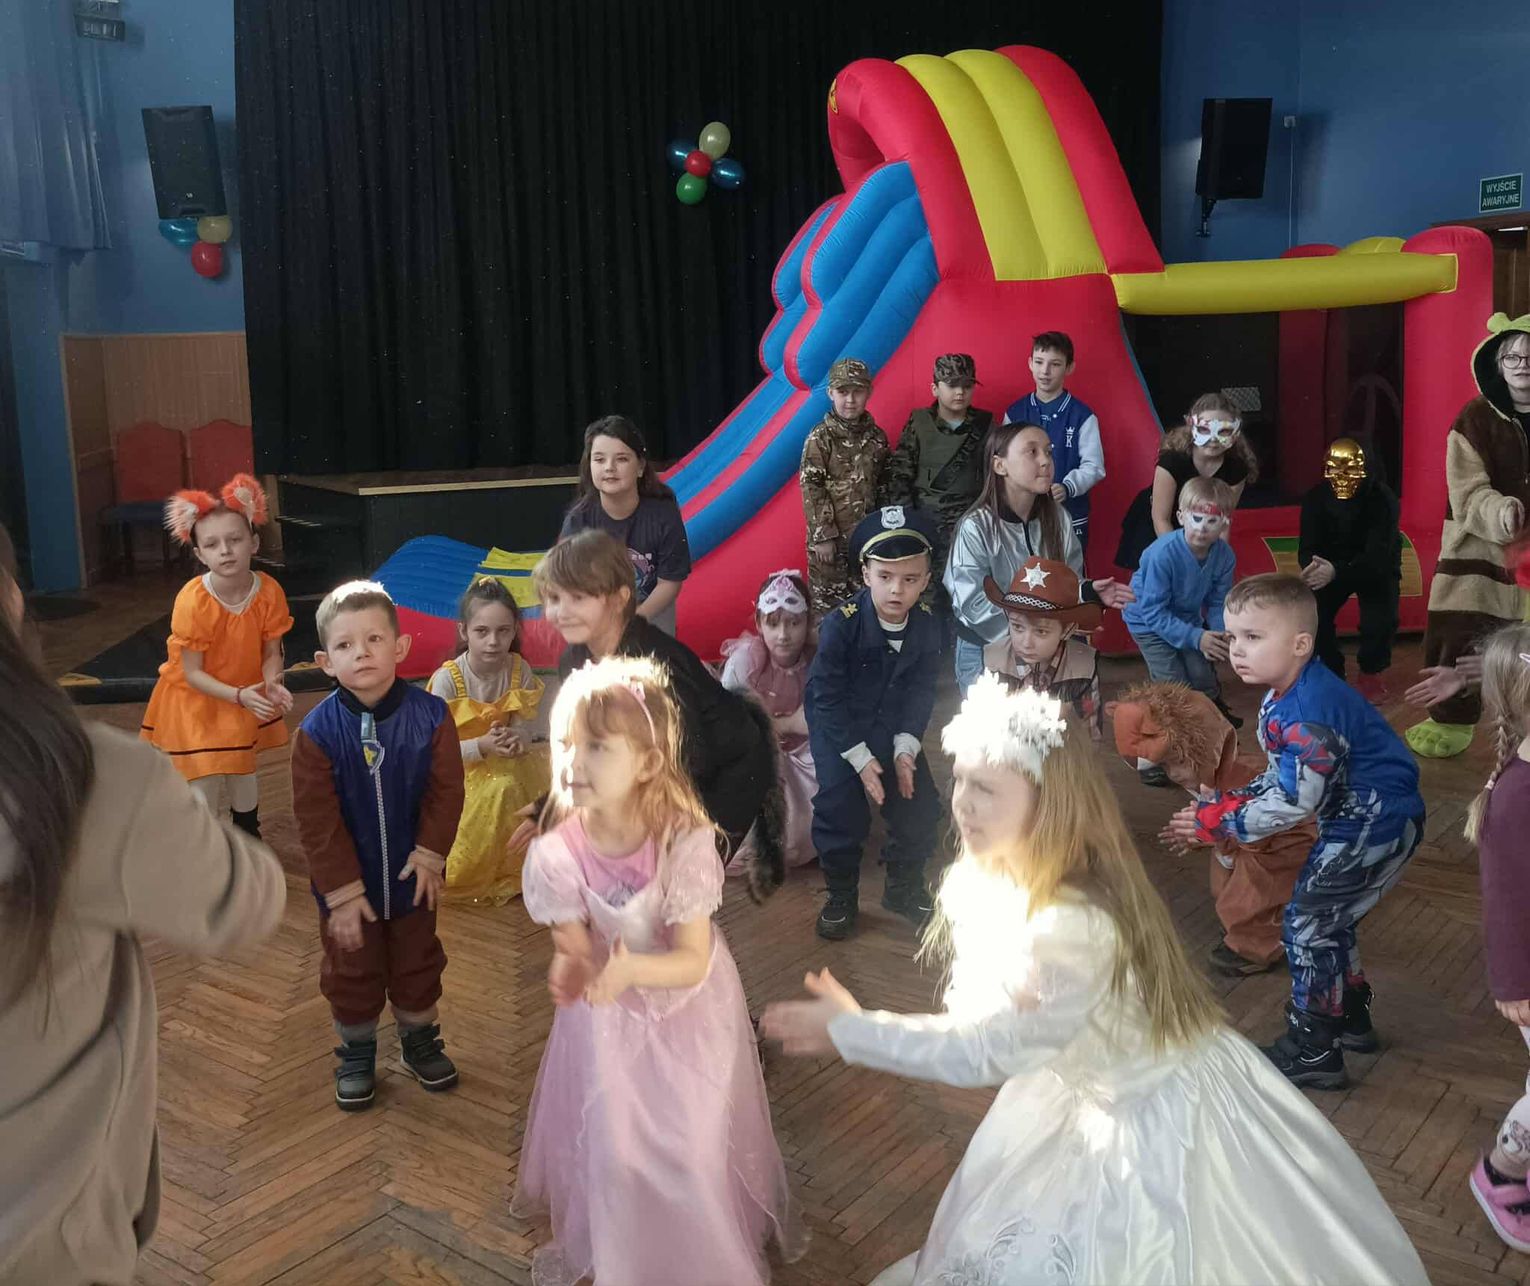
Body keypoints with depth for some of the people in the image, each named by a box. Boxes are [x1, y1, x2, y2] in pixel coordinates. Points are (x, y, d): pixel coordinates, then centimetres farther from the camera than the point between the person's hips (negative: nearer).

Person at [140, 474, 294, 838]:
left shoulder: (269, 592, -22)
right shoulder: (192, 601, -30)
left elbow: (271, 651, -10)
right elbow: (192, 673, -23)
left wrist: (271, 684, -31)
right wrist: (239, 696, -35)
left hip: (248, 691, 4)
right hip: (195, 697, -4)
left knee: (243, 766, 21)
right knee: (205, 779, -1)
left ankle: (247, 836, 44)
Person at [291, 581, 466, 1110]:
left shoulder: (430, 715, -17)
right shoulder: (317, 732, -21)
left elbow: (445, 791, -9)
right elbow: (318, 820, -17)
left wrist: (430, 855, -14)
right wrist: (342, 892, -16)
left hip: (411, 876, 1)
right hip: (347, 886, -1)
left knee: (417, 965, 20)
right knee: (352, 973, 17)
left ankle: (420, 1041, 43)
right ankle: (356, 1053, 39)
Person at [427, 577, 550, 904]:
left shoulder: (519, 669, -9)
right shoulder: (446, 680, -21)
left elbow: (528, 724, -3)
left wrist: (517, 738, -27)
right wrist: (483, 746, -34)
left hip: (505, 762, 5)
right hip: (456, 768, -5)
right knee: (502, 788, -33)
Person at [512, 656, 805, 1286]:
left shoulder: (685, 842, -30)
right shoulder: (556, 854, -23)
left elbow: (694, 962, -26)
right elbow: (573, 949, -17)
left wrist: (630, 970, -46)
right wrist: (571, 972, -41)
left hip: (688, 1013, -2)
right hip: (607, 1021, 2)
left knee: (693, 1141, 11)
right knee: (603, 1139, 15)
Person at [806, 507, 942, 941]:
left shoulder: (926, 626, -12)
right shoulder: (841, 623, -25)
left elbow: (920, 691, -5)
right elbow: (826, 697, -20)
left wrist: (905, 747, -17)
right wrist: (860, 758, -22)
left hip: (892, 725, 4)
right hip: (838, 725, -4)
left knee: (919, 802, -2)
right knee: (841, 805, -18)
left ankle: (904, 887, 23)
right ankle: (841, 896, 6)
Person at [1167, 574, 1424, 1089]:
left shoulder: (1309, 710, -28)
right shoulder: (1284, 699, 5)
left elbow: (1296, 802, -28)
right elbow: (1281, 779, 11)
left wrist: (1218, 821, -19)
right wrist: (1220, 805, -3)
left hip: (1376, 824, -10)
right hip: (1356, 820, 10)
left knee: (1308, 921, -6)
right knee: (1326, 919, 21)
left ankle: (1313, 1051, 4)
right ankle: (1351, 1018, 37)